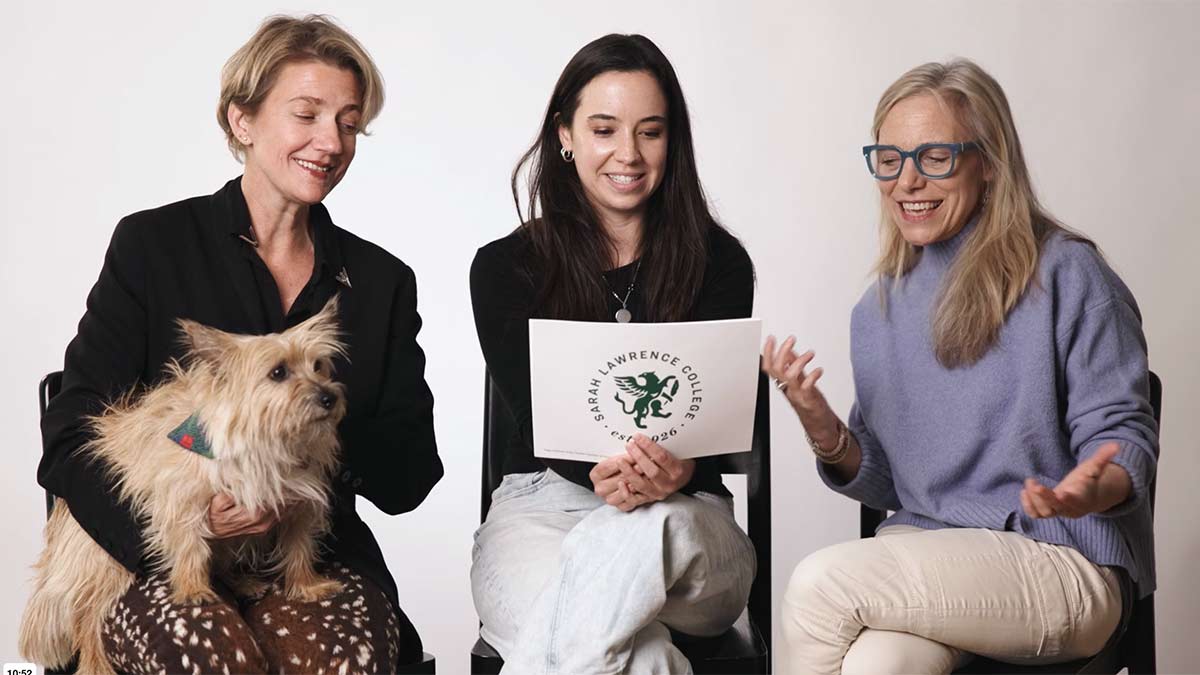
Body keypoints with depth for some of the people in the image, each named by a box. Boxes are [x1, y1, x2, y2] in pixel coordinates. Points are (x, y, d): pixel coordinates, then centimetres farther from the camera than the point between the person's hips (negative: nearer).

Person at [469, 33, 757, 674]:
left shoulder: (718, 262, 7)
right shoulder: (504, 267, 8)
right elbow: (536, 416, -3)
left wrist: (680, 473, -27)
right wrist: (602, 471, -27)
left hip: (687, 515, 2)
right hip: (543, 500, -1)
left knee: (650, 532, -39)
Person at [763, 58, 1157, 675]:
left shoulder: (1067, 276, -6)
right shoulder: (877, 312, 12)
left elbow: (1123, 437, -5)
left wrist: (1095, 488, -29)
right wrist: (824, 432, -7)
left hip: (1065, 563, -4)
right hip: (925, 545, 4)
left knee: (818, 583, -25)